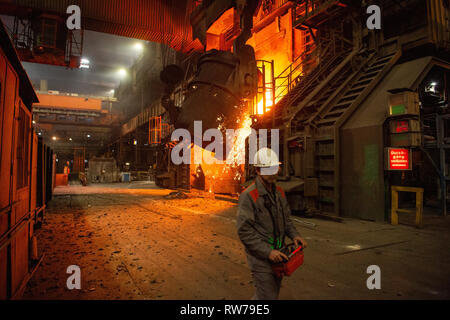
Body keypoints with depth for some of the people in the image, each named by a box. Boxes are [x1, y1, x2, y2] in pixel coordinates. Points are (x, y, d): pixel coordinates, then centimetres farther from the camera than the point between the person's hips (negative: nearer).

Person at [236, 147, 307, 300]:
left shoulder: (279, 192, 6)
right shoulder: (248, 196, -19)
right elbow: (244, 231, -21)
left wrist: (294, 235, -1)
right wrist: (267, 251, -24)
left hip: (277, 255, 8)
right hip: (260, 257, -8)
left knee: (273, 292, 22)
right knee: (267, 296, 0)